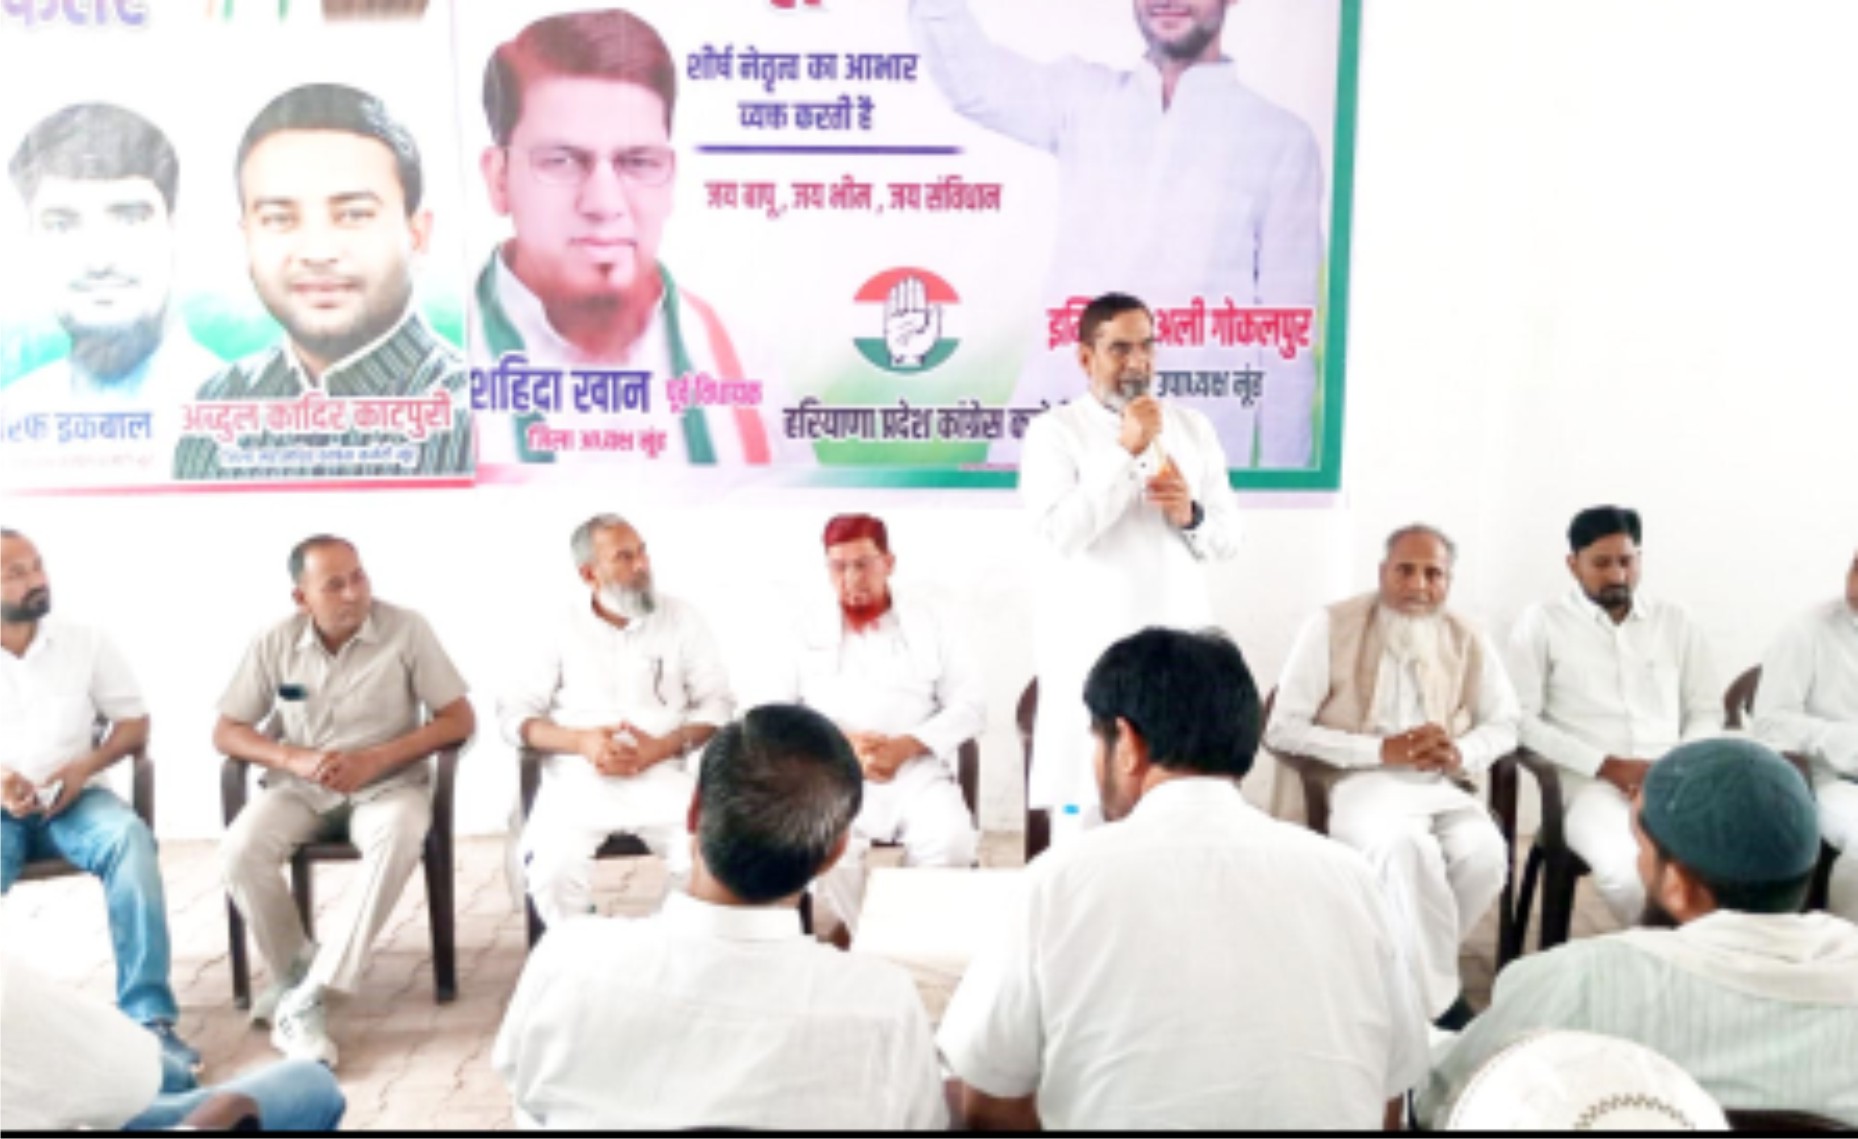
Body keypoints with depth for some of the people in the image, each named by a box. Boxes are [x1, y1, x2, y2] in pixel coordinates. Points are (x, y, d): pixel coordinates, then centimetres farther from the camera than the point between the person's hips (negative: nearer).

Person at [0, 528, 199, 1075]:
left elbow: (135, 724, 9)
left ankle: (148, 1016, -31)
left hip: (74, 799, 1)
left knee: (129, 837, -33)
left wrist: (86, 766, -12)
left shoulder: (85, 642, 6)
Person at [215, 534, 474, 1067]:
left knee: (400, 837, -35)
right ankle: (296, 975, -3)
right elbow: (226, 732, 4)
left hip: (387, 783, -2)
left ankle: (305, 997, -28)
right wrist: (294, 758, -15)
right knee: (240, 851, -27)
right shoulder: (274, 645, -1)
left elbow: (458, 719, -8)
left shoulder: (406, 630, -9)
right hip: (299, 786, 3)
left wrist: (376, 759, -20)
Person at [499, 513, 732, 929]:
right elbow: (514, 714, 5)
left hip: (662, 777, 0)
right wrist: (580, 741, -13)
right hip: (577, 778, 0)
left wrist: (662, 747, -12)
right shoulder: (564, 630, 9)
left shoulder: (681, 618, 9)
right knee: (552, 869, -28)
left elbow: (715, 704, 6)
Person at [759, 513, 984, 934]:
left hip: (916, 771, 0)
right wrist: (841, 741, -9)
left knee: (951, 840, -29)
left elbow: (971, 705, 7)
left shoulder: (929, 625, 15)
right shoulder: (807, 627, 17)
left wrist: (904, 746, -10)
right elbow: (776, 707, 8)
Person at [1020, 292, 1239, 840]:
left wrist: (1190, 515, -9)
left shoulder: (1192, 427, 12)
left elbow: (1228, 536, 12)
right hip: (1091, 648, -3)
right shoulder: (1054, 430, -2)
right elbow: (1061, 531, -15)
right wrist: (1126, 452, -15)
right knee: (1085, 809, -1)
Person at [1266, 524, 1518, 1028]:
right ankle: (1442, 1005, -20)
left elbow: (1505, 723, 19)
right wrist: (1383, 750, -16)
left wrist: (1462, 754, -6)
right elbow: (1283, 728, -7)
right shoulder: (1332, 628, -2)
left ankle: (1409, 970, -7)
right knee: (1406, 848, -35)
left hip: (1442, 787, 4)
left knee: (1485, 853, -28)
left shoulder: (1468, 640, 11)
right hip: (1357, 782, -4)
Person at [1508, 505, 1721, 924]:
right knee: (1626, 871, -35)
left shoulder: (1675, 620, 18)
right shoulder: (1541, 623, 5)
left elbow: (1707, 711, 18)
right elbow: (1522, 719, -3)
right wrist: (1608, 765, -10)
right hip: (1592, 783, -3)